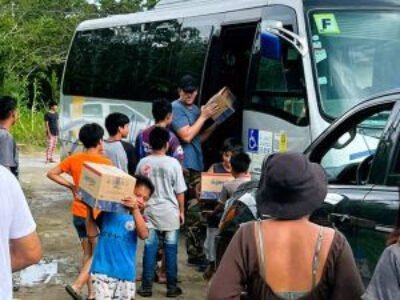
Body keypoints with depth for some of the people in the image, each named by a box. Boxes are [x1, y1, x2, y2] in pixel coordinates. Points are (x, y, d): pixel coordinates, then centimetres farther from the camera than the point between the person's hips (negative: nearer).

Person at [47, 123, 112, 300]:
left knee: (88, 254, 16)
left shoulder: (74, 159, 0)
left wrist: (71, 186, 3)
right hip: (97, 214, -5)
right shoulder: (106, 163, -14)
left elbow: (51, 174, -1)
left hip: (79, 214, 5)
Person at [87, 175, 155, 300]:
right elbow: (92, 233, -1)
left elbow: (144, 234, -21)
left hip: (125, 274, 2)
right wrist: (89, 209, -7)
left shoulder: (139, 218, 1)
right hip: (102, 270, -2)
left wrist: (135, 209, -31)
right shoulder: (108, 212, 2)